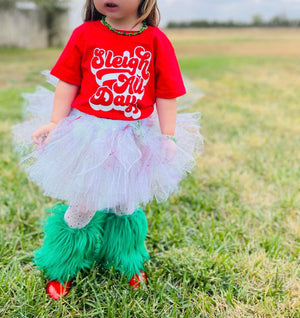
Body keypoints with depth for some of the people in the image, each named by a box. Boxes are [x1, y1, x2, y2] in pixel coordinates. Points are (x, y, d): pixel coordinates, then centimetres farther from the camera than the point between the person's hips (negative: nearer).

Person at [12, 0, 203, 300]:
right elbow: (68, 83, -1)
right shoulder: (84, 34, -5)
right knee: (83, 203, 8)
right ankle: (62, 269, 34)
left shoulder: (156, 40, -5)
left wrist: (168, 137, -3)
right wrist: (54, 123, -6)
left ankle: (130, 262, 43)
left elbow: (165, 95, -2)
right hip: (87, 134, 0)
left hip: (134, 139, 1)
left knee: (126, 204, 16)